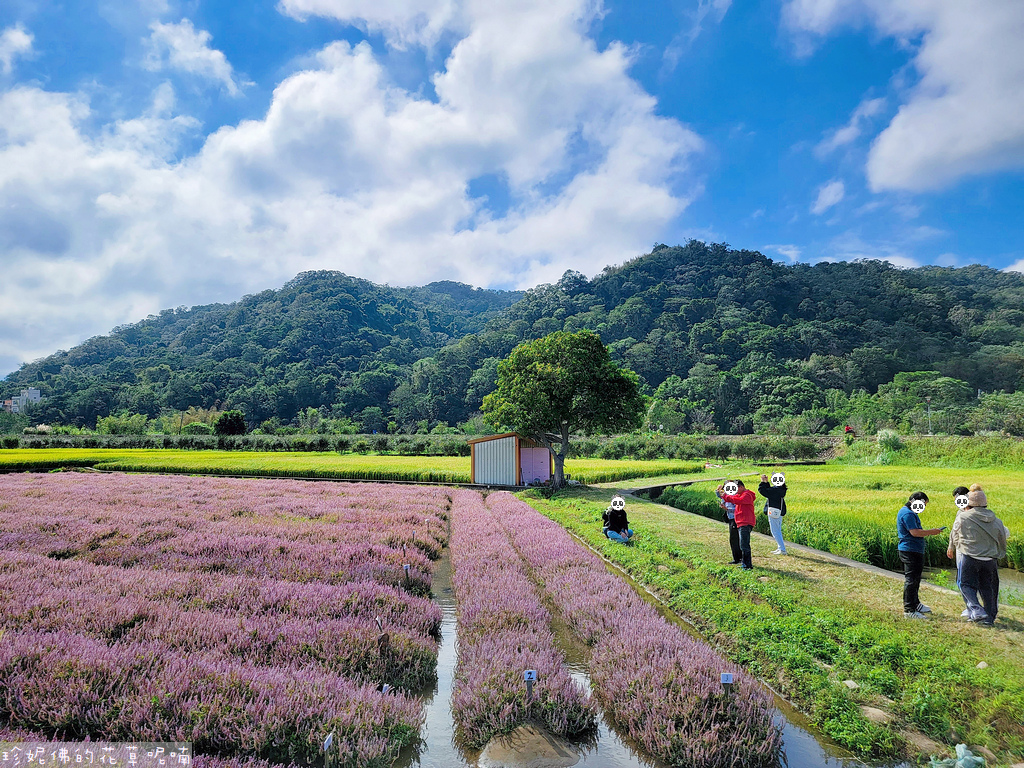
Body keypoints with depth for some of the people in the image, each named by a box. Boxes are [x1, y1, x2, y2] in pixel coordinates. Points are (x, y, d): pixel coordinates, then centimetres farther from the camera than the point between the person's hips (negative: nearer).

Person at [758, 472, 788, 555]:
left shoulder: (775, 490, -23)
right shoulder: (781, 489, 7)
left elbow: (762, 490, -24)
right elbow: (768, 490, 21)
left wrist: (763, 482, -13)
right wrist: (766, 482, 16)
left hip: (773, 513, -10)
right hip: (779, 513, 10)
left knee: (775, 532, -3)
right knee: (778, 531, 18)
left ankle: (782, 549, -1)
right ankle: (780, 548, 25)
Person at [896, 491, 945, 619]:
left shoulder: (910, 513, 18)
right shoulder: (907, 514, -18)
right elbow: (914, 532, -23)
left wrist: (928, 532, 13)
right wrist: (931, 532, -13)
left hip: (915, 551, 11)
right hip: (910, 551, -11)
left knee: (915, 579, 22)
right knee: (911, 580, -8)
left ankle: (915, 604, 36)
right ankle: (909, 610, -4)